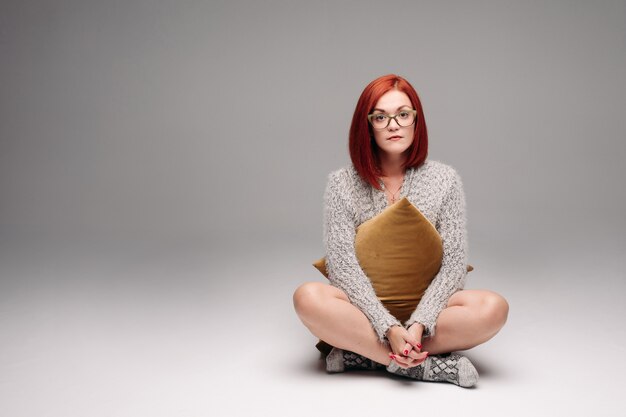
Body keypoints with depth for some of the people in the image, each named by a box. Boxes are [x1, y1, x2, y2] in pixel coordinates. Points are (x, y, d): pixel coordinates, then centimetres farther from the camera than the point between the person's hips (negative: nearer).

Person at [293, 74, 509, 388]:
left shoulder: (444, 180, -1)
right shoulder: (342, 183, -4)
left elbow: (453, 264, -6)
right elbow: (343, 265, -11)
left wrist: (419, 324, -21)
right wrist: (389, 328, -24)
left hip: (426, 309, 1)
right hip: (365, 312, -1)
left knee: (493, 307, -27)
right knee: (308, 297, -31)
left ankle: (361, 354, -19)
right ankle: (429, 365, -24)